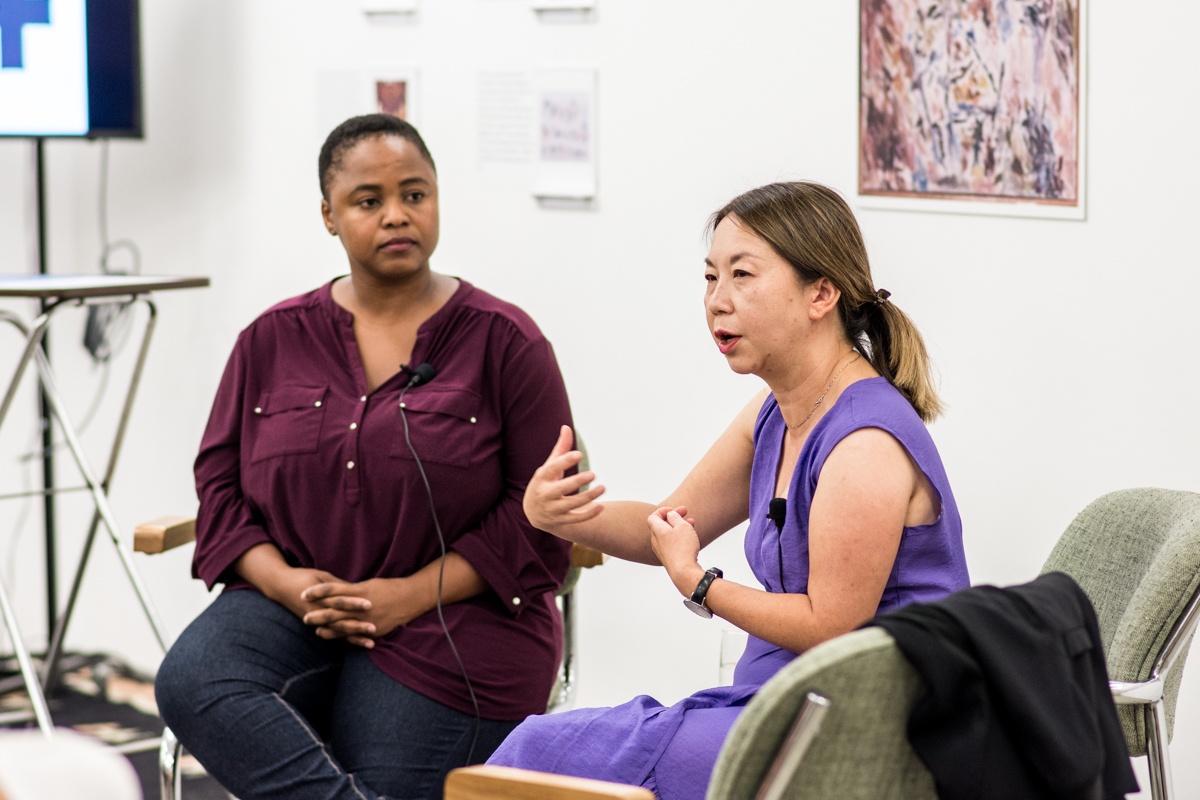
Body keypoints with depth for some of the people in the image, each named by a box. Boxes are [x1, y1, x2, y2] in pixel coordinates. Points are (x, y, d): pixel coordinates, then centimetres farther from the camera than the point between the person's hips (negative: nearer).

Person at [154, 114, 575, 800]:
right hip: (293, 604, 3)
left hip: (452, 621, -3)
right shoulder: (273, 339, 12)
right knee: (190, 682, -29)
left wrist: (413, 594, -14)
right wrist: (285, 582, -9)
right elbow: (220, 480, 10)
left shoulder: (504, 342, 1)